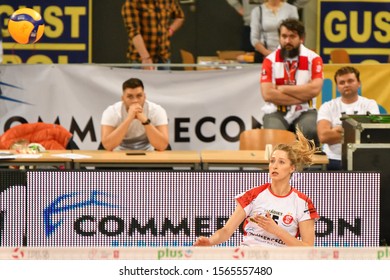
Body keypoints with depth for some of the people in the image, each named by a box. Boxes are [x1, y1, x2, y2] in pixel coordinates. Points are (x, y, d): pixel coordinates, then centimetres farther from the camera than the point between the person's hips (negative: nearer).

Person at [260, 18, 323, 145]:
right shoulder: (270, 60, 0)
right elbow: (267, 94, -11)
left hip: (304, 112, 0)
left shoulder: (313, 58, 1)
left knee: (311, 132, -31)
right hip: (276, 112, 0)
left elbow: (315, 89, -13)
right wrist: (301, 97, -11)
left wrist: (283, 89, -9)